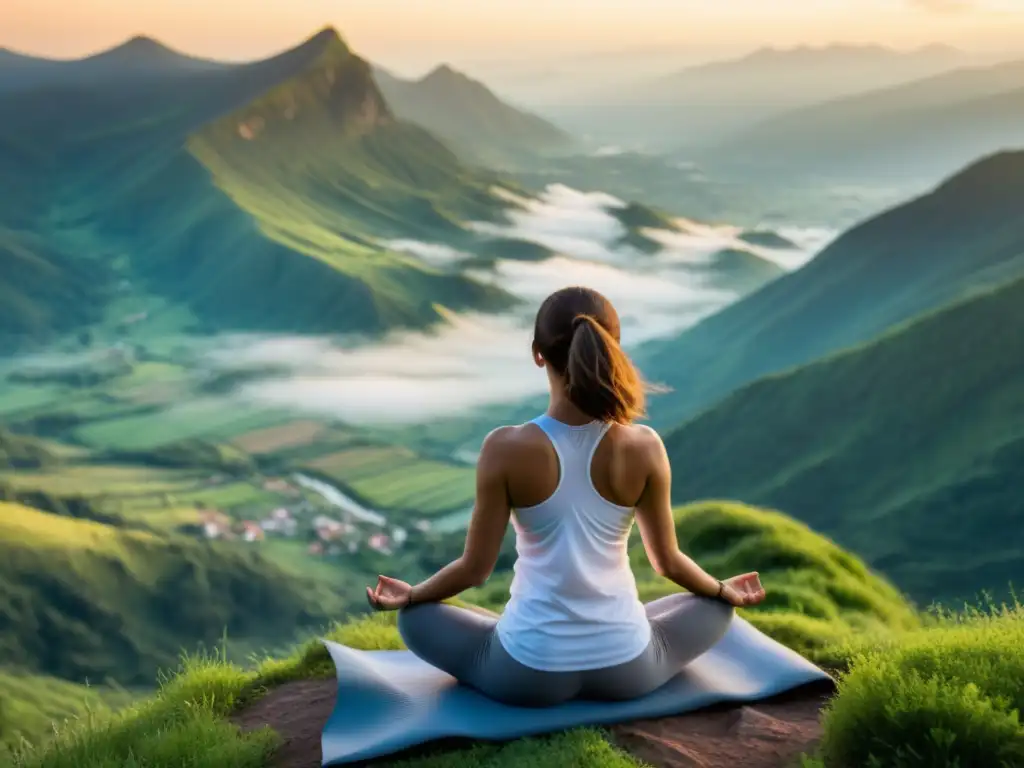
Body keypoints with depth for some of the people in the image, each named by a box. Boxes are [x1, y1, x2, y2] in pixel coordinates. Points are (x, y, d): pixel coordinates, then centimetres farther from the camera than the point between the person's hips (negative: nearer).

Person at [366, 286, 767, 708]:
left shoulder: (506, 449, -17)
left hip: (529, 674, -2)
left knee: (415, 619, 24)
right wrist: (723, 590, 22)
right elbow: (668, 561, 1)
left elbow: (475, 567, -7)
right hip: (627, 669, 2)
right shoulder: (644, 447, -13)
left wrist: (410, 594, 13)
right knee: (715, 609, 30)